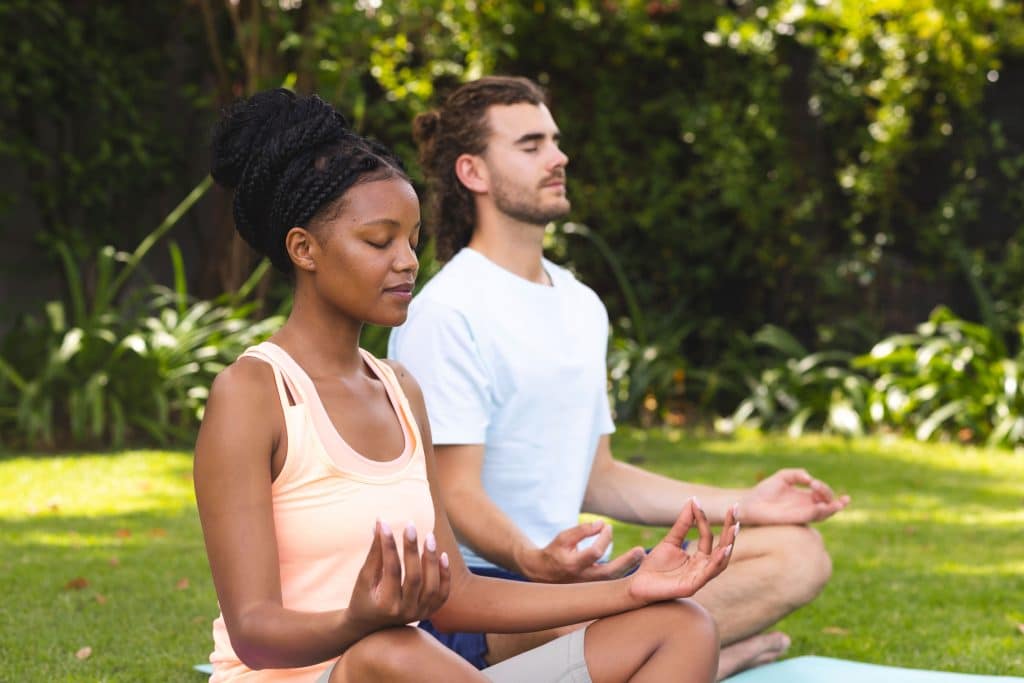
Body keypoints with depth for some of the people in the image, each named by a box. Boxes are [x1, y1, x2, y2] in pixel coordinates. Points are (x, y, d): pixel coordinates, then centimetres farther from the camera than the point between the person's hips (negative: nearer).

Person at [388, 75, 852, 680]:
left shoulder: (582, 307, 19)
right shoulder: (447, 315, -9)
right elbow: (456, 494, -15)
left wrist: (745, 505, 15)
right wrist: (537, 561, -35)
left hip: (585, 573, 9)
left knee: (799, 552, -5)